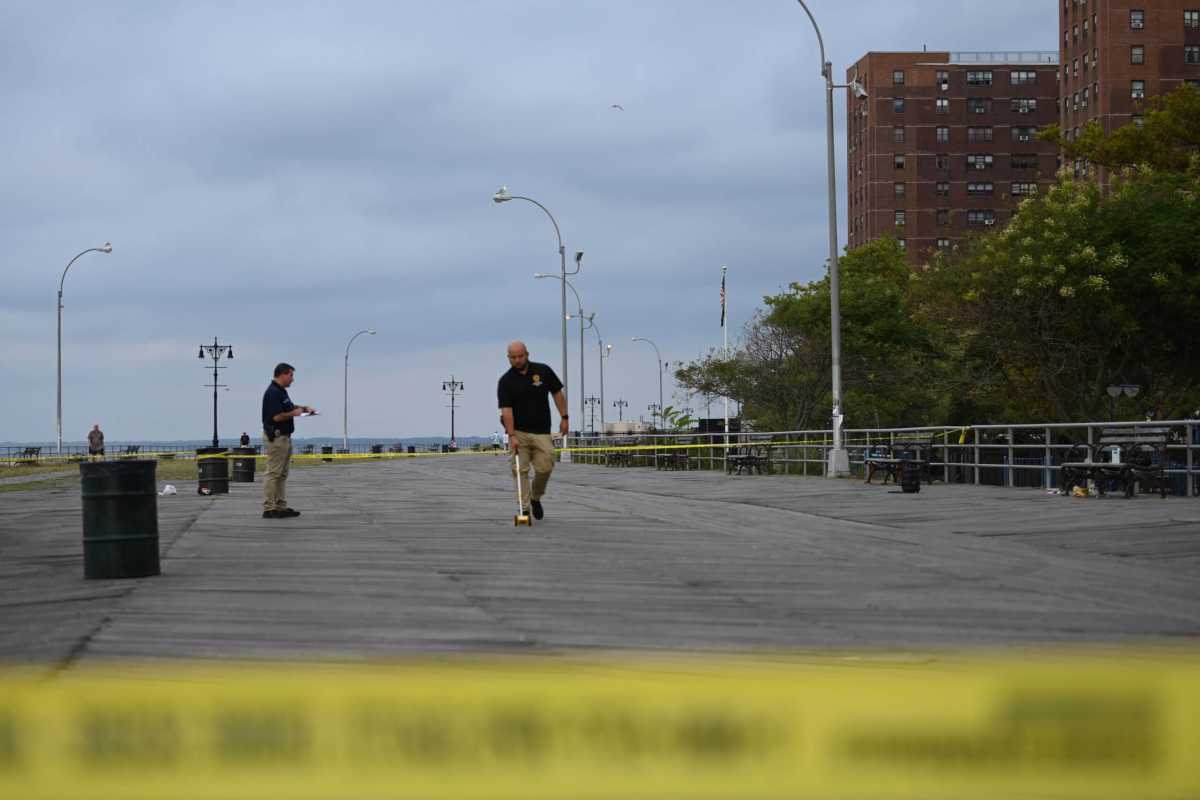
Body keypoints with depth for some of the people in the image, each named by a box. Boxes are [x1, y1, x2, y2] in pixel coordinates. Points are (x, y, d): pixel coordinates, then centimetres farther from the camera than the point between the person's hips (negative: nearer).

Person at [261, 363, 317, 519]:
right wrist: (294, 413, -9)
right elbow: (278, 416, -25)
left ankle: (281, 507, 15)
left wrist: (304, 408, 14)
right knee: (273, 474, -9)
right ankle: (269, 509, -9)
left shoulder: (281, 391, 14)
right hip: (276, 437, -11)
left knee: (282, 474, 12)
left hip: (284, 436, 11)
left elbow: (289, 407, 30)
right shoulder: (273, 392, -18)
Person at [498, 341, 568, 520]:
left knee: (545, 468, -4)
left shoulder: (543, 371, -1)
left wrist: (564, 417, 2)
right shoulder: (506, 381, -7)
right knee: (520, 470, -6)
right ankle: (524, 508, -4)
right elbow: (506, 410, -14)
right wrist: (511, 436, -23)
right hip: (518, 432, -1)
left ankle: (536, 498, 22)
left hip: (541, 431, 1)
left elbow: (557, 393, 9)